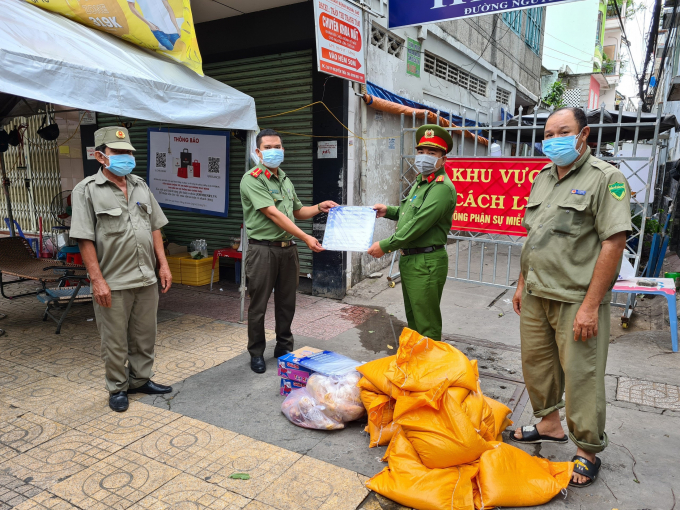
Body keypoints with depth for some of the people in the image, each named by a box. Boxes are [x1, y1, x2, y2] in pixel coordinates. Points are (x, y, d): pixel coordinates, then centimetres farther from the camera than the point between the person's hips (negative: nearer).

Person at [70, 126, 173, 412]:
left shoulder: (140, 186, 11)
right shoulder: (87, 190, -6)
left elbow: (155, 228, 13)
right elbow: (85, 239, -11)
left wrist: (163, 264, 7)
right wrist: (97, 280, -15)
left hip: (147, 279, 5)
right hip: (112, 284, -5)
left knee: (144, 335, 15)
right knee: (115, 341, 7)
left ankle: (141, 380, 32)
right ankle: (118, 389, 25)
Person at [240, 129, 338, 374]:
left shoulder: (285, 180, 15)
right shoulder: (252, 179, -9)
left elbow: (297, 212, 26)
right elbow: (273, 214, -18)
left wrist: (320, 207, 6)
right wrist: (306, 237, -22)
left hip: (288, 248, 7)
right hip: (263, 250, -6)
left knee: (286, 302, 14)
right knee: (259, 305, 4)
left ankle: (284, 347, 30)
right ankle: (256, 353, 19)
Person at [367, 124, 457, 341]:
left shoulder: (442, 187, -17)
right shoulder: (420, 183, 15)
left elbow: (418, 225, -23)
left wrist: (385, 246, -19)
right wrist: (389, 211, 12)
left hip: (427, 264, -10)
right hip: (409, 260, 10)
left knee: (427, 325, -2)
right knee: (412, 318, 21)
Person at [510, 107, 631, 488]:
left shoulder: (605, 178, -9)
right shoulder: (543, 178, 13)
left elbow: (614, 243, -16)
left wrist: (591, 304, -20)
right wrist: (523, 283, 16)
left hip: (577, 299, -7)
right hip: (536, 296, 7)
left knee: (581, 376, 2)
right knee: (536, 363, 17)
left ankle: (588, 450, 22)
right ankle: (550, 424, 39)